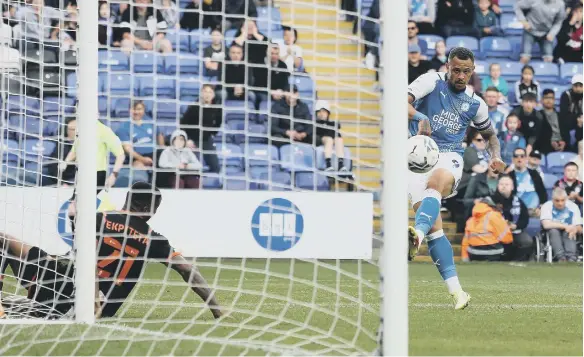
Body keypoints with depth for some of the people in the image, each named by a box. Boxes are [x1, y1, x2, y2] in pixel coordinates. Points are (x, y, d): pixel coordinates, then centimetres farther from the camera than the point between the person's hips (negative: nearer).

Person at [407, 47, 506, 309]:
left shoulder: (475, 104, 14)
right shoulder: (432, 82, 3)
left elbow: (489, 133, 31)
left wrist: (496, 155, 9)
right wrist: (419, 117, -33)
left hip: (449, 159, 1)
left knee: (435, 184, -38)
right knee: (435, 228, -14)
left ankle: (418, 234, -65)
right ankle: (456, 290, -13)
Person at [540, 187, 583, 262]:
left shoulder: (573, 207, -3)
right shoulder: (547, 206, -8)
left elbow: (580, 230, -5)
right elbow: (546, 225, -23)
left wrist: (575, 229, -29)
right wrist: (565, 226, -28)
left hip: (568, 237, 1)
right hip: (552, 236, -1)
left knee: (568, 233, -32)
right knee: (553, 230, -32)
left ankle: (571, 259, -54)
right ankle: (561, 258, -52)